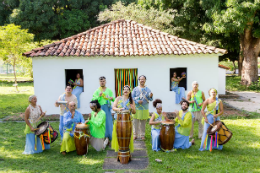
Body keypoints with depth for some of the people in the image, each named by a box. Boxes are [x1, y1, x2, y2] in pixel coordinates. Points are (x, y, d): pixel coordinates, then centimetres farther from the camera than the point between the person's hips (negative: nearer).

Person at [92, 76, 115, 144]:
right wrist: (99, 96, -17)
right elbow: (93, 100, -4)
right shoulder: (97, 91, 5)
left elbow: (114, 99, 12)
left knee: (108, 122, 2)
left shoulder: (109, 90, 12)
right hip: (100, 108, -2)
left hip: (108, 108, 2)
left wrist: (112, 98, -10)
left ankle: (107, 136, 13)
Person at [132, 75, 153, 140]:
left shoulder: (147, 89, 5)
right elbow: (132, 97, -1)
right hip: (137, 108, -1)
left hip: (145, 109, 1)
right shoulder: (135, 89, 1)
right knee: (135, 122, 1)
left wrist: (150, 96, -21)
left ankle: (142, 135, 20)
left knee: (143, 122, 8)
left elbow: (150, 99, 1)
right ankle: (135, 135, 14)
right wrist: (137, 101, -16)